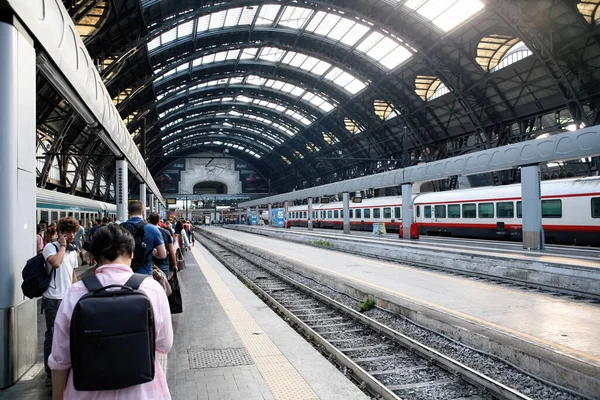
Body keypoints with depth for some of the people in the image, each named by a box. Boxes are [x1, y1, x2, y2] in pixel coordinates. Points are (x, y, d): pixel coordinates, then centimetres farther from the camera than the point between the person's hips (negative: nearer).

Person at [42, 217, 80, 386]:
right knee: (53, 335, -1)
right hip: (53, 299, -7)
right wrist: (63, 246, -16)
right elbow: (55, 262, -30)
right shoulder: (51, 247, -8)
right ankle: (51, 374, 9)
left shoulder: (73, 251, 13)